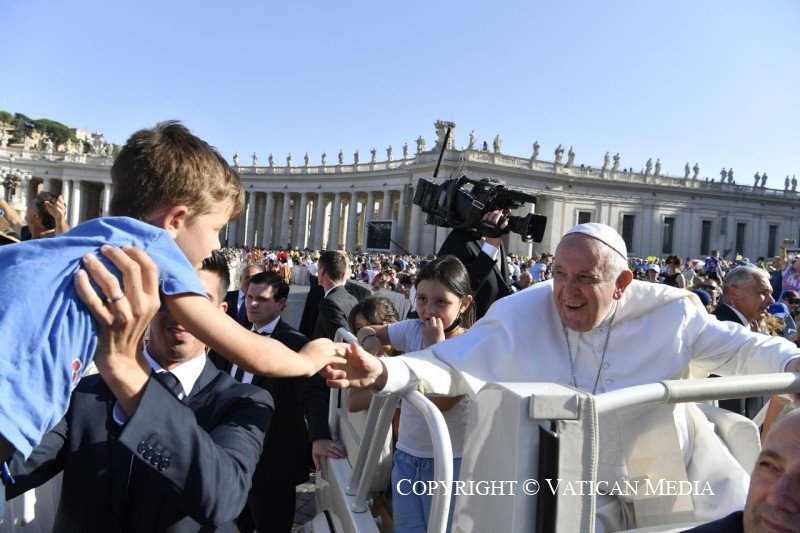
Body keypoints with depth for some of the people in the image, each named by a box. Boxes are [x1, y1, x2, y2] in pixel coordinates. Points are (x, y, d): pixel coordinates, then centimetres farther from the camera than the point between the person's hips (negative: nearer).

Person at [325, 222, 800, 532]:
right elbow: (451, 367, -20)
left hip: (677, 480, 2)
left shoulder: (668, 310, -12)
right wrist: (384, 372, -36)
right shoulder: (519, 318, -17)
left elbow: (738, 348, 1)